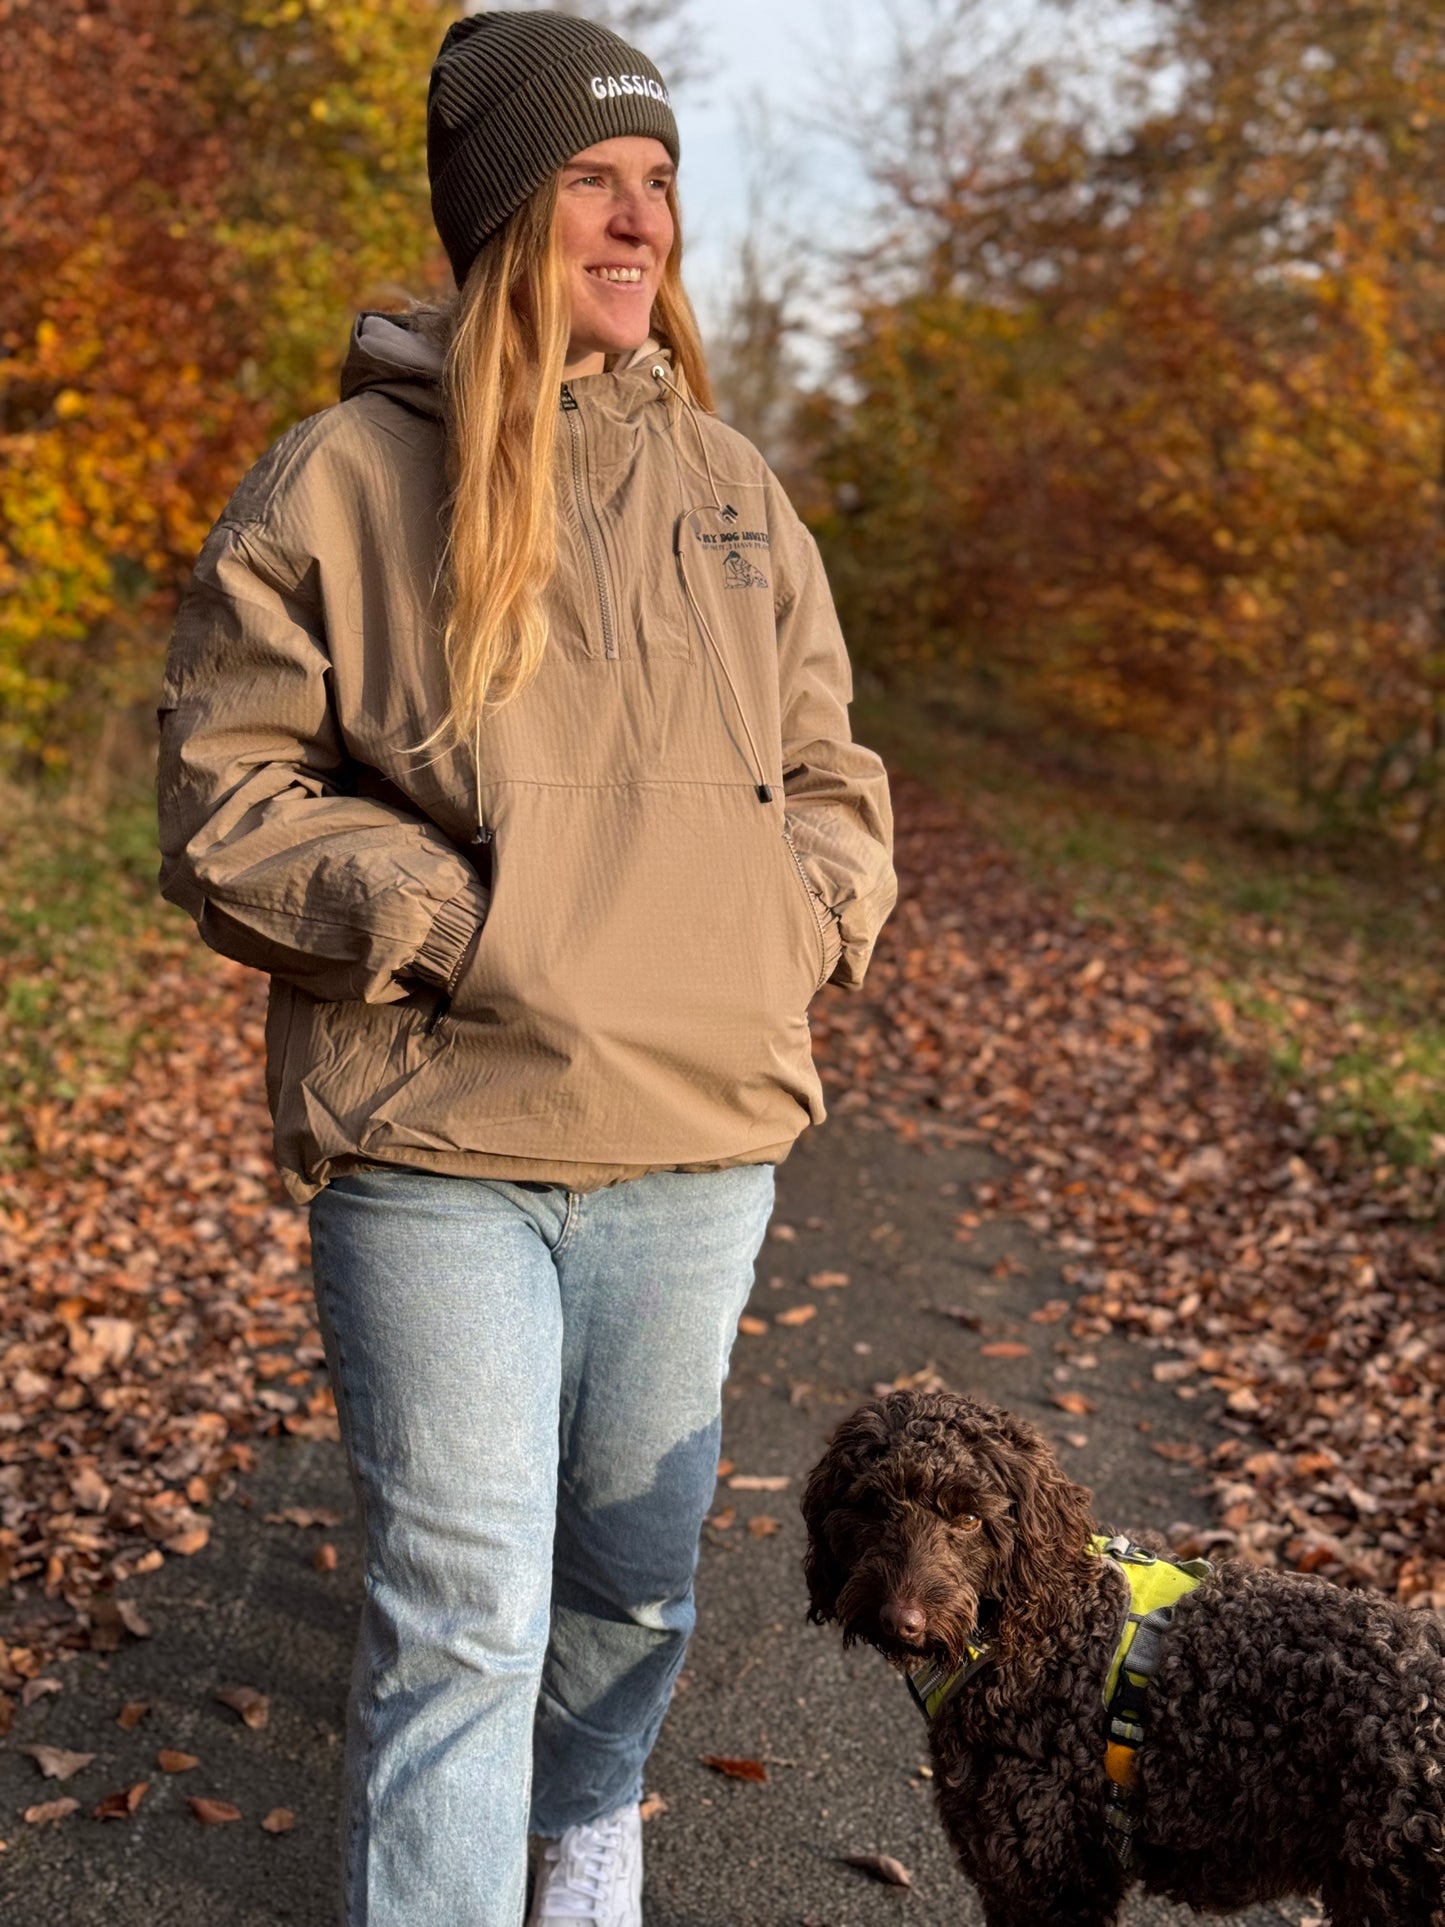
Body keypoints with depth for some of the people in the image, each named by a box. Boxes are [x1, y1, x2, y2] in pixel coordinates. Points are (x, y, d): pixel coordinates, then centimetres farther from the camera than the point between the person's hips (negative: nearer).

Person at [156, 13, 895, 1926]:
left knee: (639, 1570, 20)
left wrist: (796, 930, -1)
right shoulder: (340, 479, -3)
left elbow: (829, 776, 17)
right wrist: (455, 930, -15)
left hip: (696, 1140, 5)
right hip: (433, 1145, -4)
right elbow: (224, 799, -5)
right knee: (458, 1612, -2)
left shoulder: (729, 483, 10)